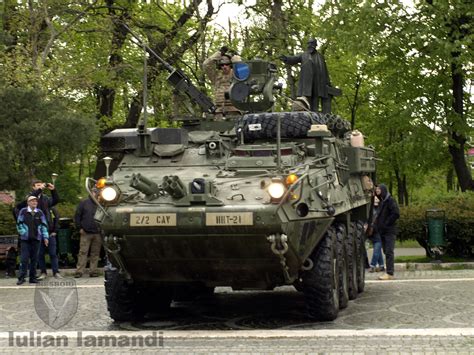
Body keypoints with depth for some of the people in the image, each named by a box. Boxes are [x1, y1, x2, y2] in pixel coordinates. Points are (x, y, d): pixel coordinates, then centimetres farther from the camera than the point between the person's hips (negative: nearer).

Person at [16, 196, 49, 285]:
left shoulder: (40, 213, 7)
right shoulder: (23, 211, 1)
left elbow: (44, 225, 9)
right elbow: (19, 224, 4)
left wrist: (45, 237, 2)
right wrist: (23, 233, -6)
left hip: (36, 238, 2)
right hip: (25, 239, -2)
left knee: (34, 259, 5)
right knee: (24, 258, -5)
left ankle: (33, 277, 11)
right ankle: (21, 277, 0)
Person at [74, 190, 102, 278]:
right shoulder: (84, 203, 5)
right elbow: (77, 216, 6)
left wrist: (101, 228, 3)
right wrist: (79, 228, -1)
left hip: (97, 233, 2)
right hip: (86, 233, -2)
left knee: (95, 253, 4)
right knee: (83, 252, -3)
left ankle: (93, 271, 10)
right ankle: (79, 271, -2)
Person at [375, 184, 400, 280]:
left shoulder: (390, 200, -10)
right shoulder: (381, 201, 16)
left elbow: (396, 214, -18)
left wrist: (387, 223, -15)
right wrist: (378, 224, 12)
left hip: (389, 231, -8)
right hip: (382, 231, 8)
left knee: (389, 252, -10)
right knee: (386, 252, 9)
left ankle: (390, 273, -11)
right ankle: (389, 272, 13)